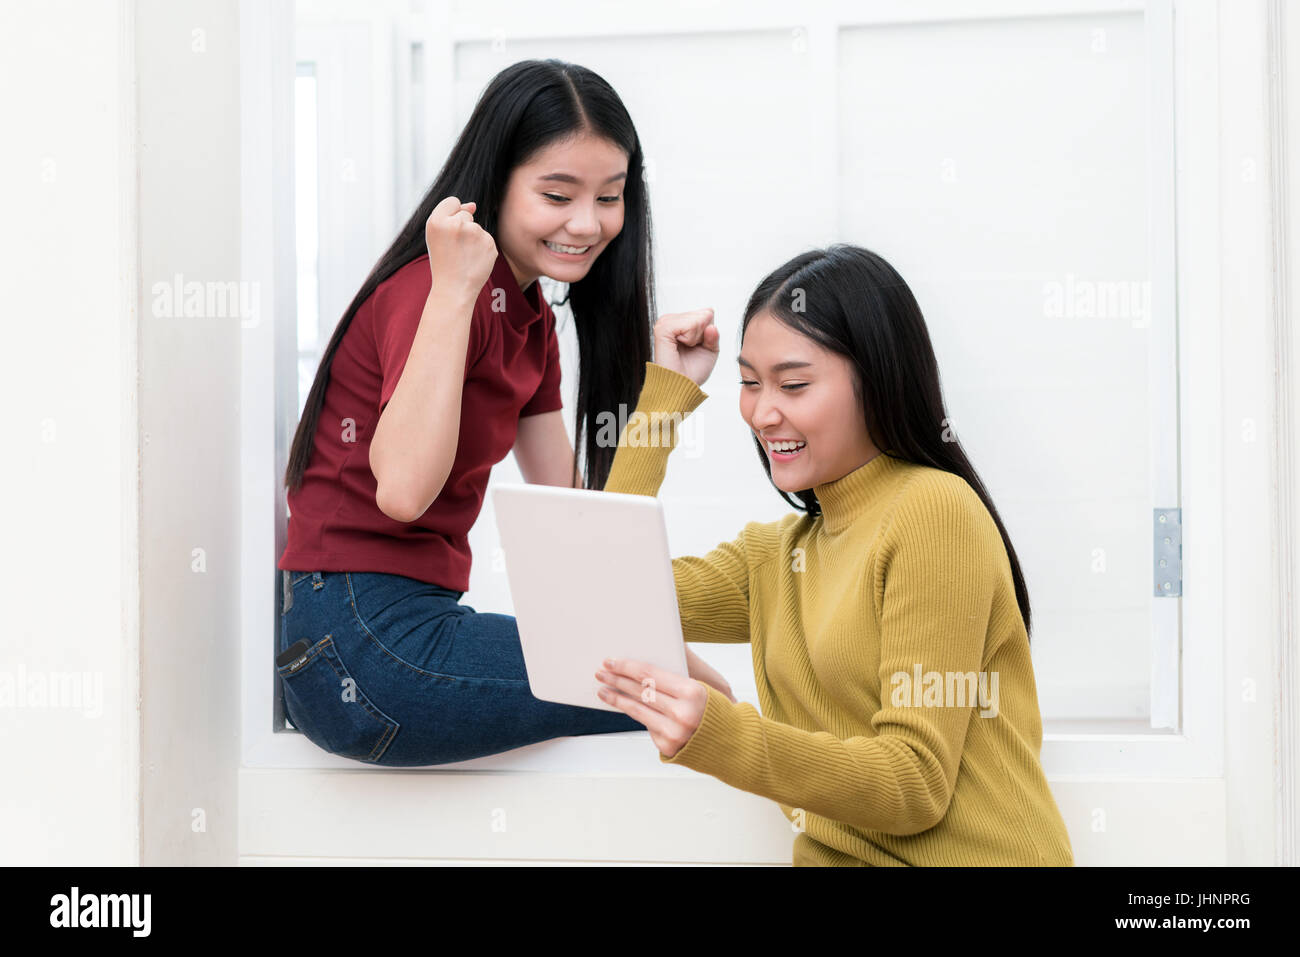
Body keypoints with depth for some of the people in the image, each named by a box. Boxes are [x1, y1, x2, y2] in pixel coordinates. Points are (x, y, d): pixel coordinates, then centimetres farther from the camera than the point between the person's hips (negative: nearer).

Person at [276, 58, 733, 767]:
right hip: (361, 641, -9)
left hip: (414, 621, 9)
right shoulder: (435, 288, -14)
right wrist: (454, 289, -26)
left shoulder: (527, 316, 14)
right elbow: (403, 488, -29)